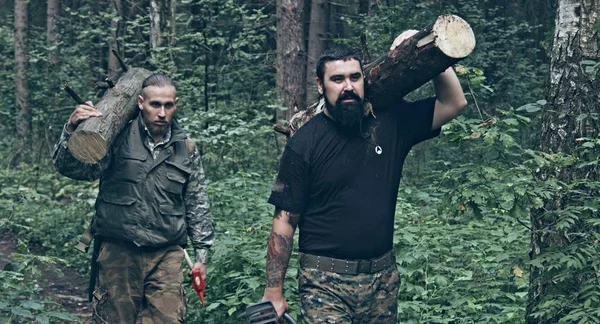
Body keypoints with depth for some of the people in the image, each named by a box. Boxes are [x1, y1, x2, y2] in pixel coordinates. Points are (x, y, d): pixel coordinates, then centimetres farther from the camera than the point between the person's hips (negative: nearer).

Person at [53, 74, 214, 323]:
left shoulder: (187, 149, 8)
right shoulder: (118, 138, -3)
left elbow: (197, 205, 14)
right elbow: (73, 168, -13)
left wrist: (202, 253, 13)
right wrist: (71, 131, -32)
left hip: (167, 255, 2)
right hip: (118, 252, -2)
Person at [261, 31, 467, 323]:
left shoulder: (390, 123, 2)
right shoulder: (304, 143, -7)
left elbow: (453, 103, 1)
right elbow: (284, 222, -6)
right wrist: (274, 293, -8)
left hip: (383, 279, 4)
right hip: (325, 283, -4)